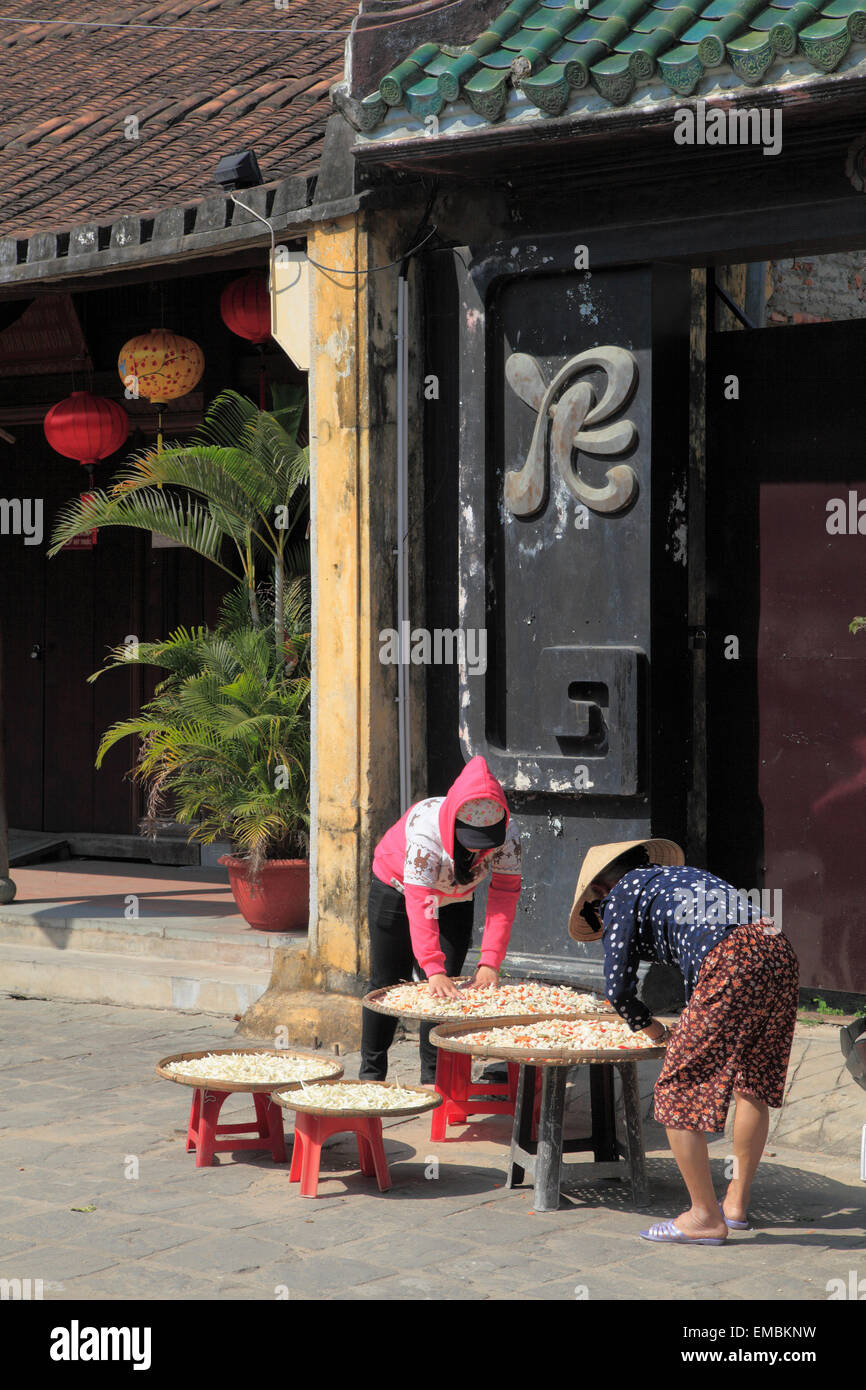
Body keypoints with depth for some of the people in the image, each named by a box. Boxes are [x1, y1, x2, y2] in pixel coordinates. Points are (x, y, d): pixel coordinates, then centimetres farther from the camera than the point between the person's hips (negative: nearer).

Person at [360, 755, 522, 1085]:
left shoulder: (507, 836, -30)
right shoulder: (426, 827, -42)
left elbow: (504, 897, -30)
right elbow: (420, 903, -46)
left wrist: (490, 962, -40)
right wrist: (433, 969, -54)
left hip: (455, 899, 3)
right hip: (398, 888, -3)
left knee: (447, 987, -3)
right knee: (388, 983, 3)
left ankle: (434, 1077, 5)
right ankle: (371, 1075, 17)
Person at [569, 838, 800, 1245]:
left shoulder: (621, 893, 16)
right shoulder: (682, 873, 37)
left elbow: (619, 989, 11)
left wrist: (652, 1028, 28)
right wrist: (693, 1017, 48)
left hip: (732, 964, -8)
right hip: (779, 948, 8)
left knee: (679, 1090, 1)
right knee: (753, 1081, 21)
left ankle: (706, 1217, 5)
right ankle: (736, 1203, 29)